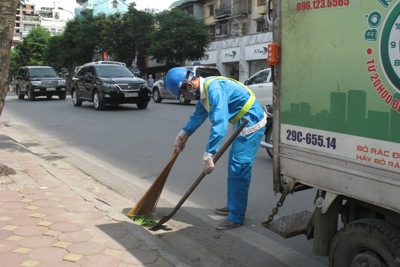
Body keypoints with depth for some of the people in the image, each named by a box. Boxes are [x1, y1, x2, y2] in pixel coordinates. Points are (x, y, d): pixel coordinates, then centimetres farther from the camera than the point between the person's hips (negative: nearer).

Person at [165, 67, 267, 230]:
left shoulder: (214, 89, -27)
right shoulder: (203, 90, 5)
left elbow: (219, 124, -35)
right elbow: (198, 116, 23)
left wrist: (208, 156, -34)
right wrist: (182, 135, 26)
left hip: (252, 123, -10)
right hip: (244, 124, 10)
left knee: (238, 171, -9)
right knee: (234, 169, 18)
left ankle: (236, 217, 0)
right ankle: (232, 206, 31)